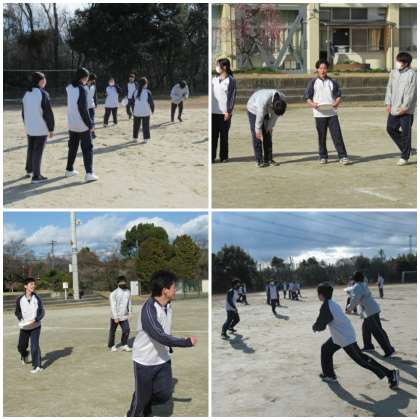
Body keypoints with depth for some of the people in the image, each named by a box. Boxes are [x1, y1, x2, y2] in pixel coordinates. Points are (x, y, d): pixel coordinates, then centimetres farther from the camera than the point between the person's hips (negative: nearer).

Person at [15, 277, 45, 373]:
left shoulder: (37, 298, -8)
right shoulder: (20, 299, -4)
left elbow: (42, 312, -4)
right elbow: (17, 312, 11)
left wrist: (35, 320, -19)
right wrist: (20, 319, -8)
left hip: (35, 326, -2)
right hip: (24, 327, 2)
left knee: (34, 346, -14)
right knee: (21, 346, 13)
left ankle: (37, 366, -4)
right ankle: (24, 355, 48)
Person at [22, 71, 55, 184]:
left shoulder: (27, 94, 6)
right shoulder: (43, 94, -16)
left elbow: (24, 112, 13)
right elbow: (48, 113, -16)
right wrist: (51, 128, -8)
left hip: (29, 128, 7)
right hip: (41, 128, -7)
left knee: (30, 149, 21)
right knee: (38, 151, -3)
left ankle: (29, 170, 34)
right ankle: (36, 176, -1)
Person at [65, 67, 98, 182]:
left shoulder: (69, 88, 3)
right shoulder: (82, 89, -17)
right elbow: (83, 109, -18)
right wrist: (90, 124, -12)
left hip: (72, 124, 6)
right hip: (83, 125, -6)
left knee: (72, 147, 19)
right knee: (87, 148, -1)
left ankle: (69, 169, 28)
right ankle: (89, 173, -8)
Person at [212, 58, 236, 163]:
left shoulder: (230, 80, -4)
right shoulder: (214, 79, 11)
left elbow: (232, 96, -6)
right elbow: (211, 93, 14)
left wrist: (229, 111, -13)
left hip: (224, 113, -4)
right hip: (213, 112, 4)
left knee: (224, 135, 3)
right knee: (213, 135, 1)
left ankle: (224, 156, 12)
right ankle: (212, 156, 4)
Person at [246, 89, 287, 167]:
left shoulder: (282, 99, -22)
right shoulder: (265, 100, -41)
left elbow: (275, 114, -8)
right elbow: (260, 115, -30)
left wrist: (271, 126, -5)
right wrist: (258, 129, -20)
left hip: (266, 111, 6)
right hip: (254, 110, -6)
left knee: (268, 135, 1)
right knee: (257, 136, -10)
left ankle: (268, 159, 4)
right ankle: (259, 161, -9)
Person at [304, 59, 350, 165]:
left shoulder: (332, 82, 9)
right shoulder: (313, 82, 5)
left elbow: (338, 95, 11)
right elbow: (307, 97, 4)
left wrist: (336, 103, -11)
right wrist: (312, 104, -16)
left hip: (332, 113, 0)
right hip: (319, 114, 0)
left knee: (337, 135, -5)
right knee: (321, 136, 5)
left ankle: (343, 156, -4)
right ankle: (323, 156, 17)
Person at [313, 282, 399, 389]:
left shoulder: (326, 307, -20)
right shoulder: (333, 304, 10)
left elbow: (320, 325, -13)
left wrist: (314, 327, 7)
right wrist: (318, 326, 11)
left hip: (345, 338, -10)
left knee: (361, 359, -5)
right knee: (326, 349, 20)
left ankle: (390, 374, -4)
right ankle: (329, 375, 30)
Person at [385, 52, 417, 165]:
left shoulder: (411, 74, -11)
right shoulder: (393, 72, 8)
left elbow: (411, 93, -14)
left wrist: (404, 107, -16)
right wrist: (388, 103, 5)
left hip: (406, 110, -7)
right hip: (394, 108, 7)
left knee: (405, 133, -2)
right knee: (390, 128, 11)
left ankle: (404, 157, 7)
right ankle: (406, 148, 27)